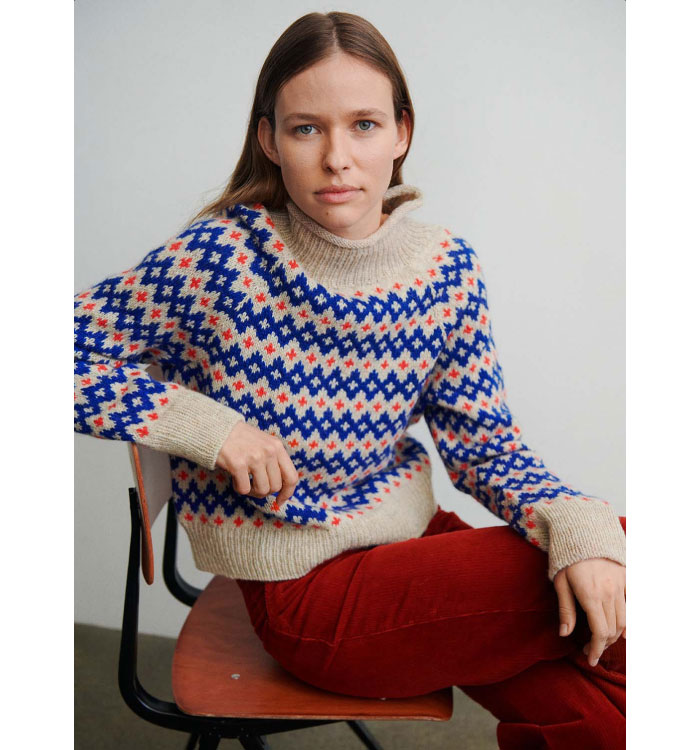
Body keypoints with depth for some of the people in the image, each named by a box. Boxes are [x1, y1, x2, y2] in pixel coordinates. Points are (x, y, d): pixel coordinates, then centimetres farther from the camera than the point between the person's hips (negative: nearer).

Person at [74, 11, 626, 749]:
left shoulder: (446, 264, -4)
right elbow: (70, 351, -9)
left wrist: (576, 524, -18)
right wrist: (203, 423, -20)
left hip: (413, 535, 4)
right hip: (310, 591, -4)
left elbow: (484, 442, 0)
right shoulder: (220, 257, -15)